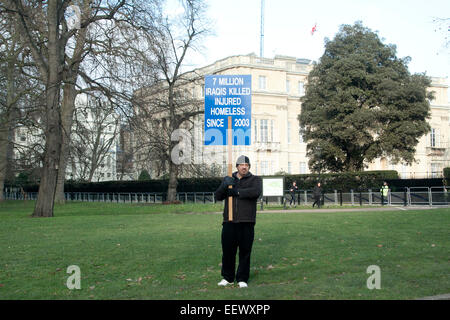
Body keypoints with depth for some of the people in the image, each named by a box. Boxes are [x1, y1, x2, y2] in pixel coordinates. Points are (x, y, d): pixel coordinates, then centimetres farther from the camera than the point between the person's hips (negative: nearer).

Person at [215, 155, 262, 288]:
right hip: (229, 222, 2)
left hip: (247, 223, -2)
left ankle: (242, 279, 11)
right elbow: (218, 196, 7)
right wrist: (224, 186, -13)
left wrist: (237, 192, -13)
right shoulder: (228, 179, 17)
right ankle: (228, 277, 16)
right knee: (227, 250, 3)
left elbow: (256, 192, -14)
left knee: (245, 251, 0)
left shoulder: (255, 179, 8)